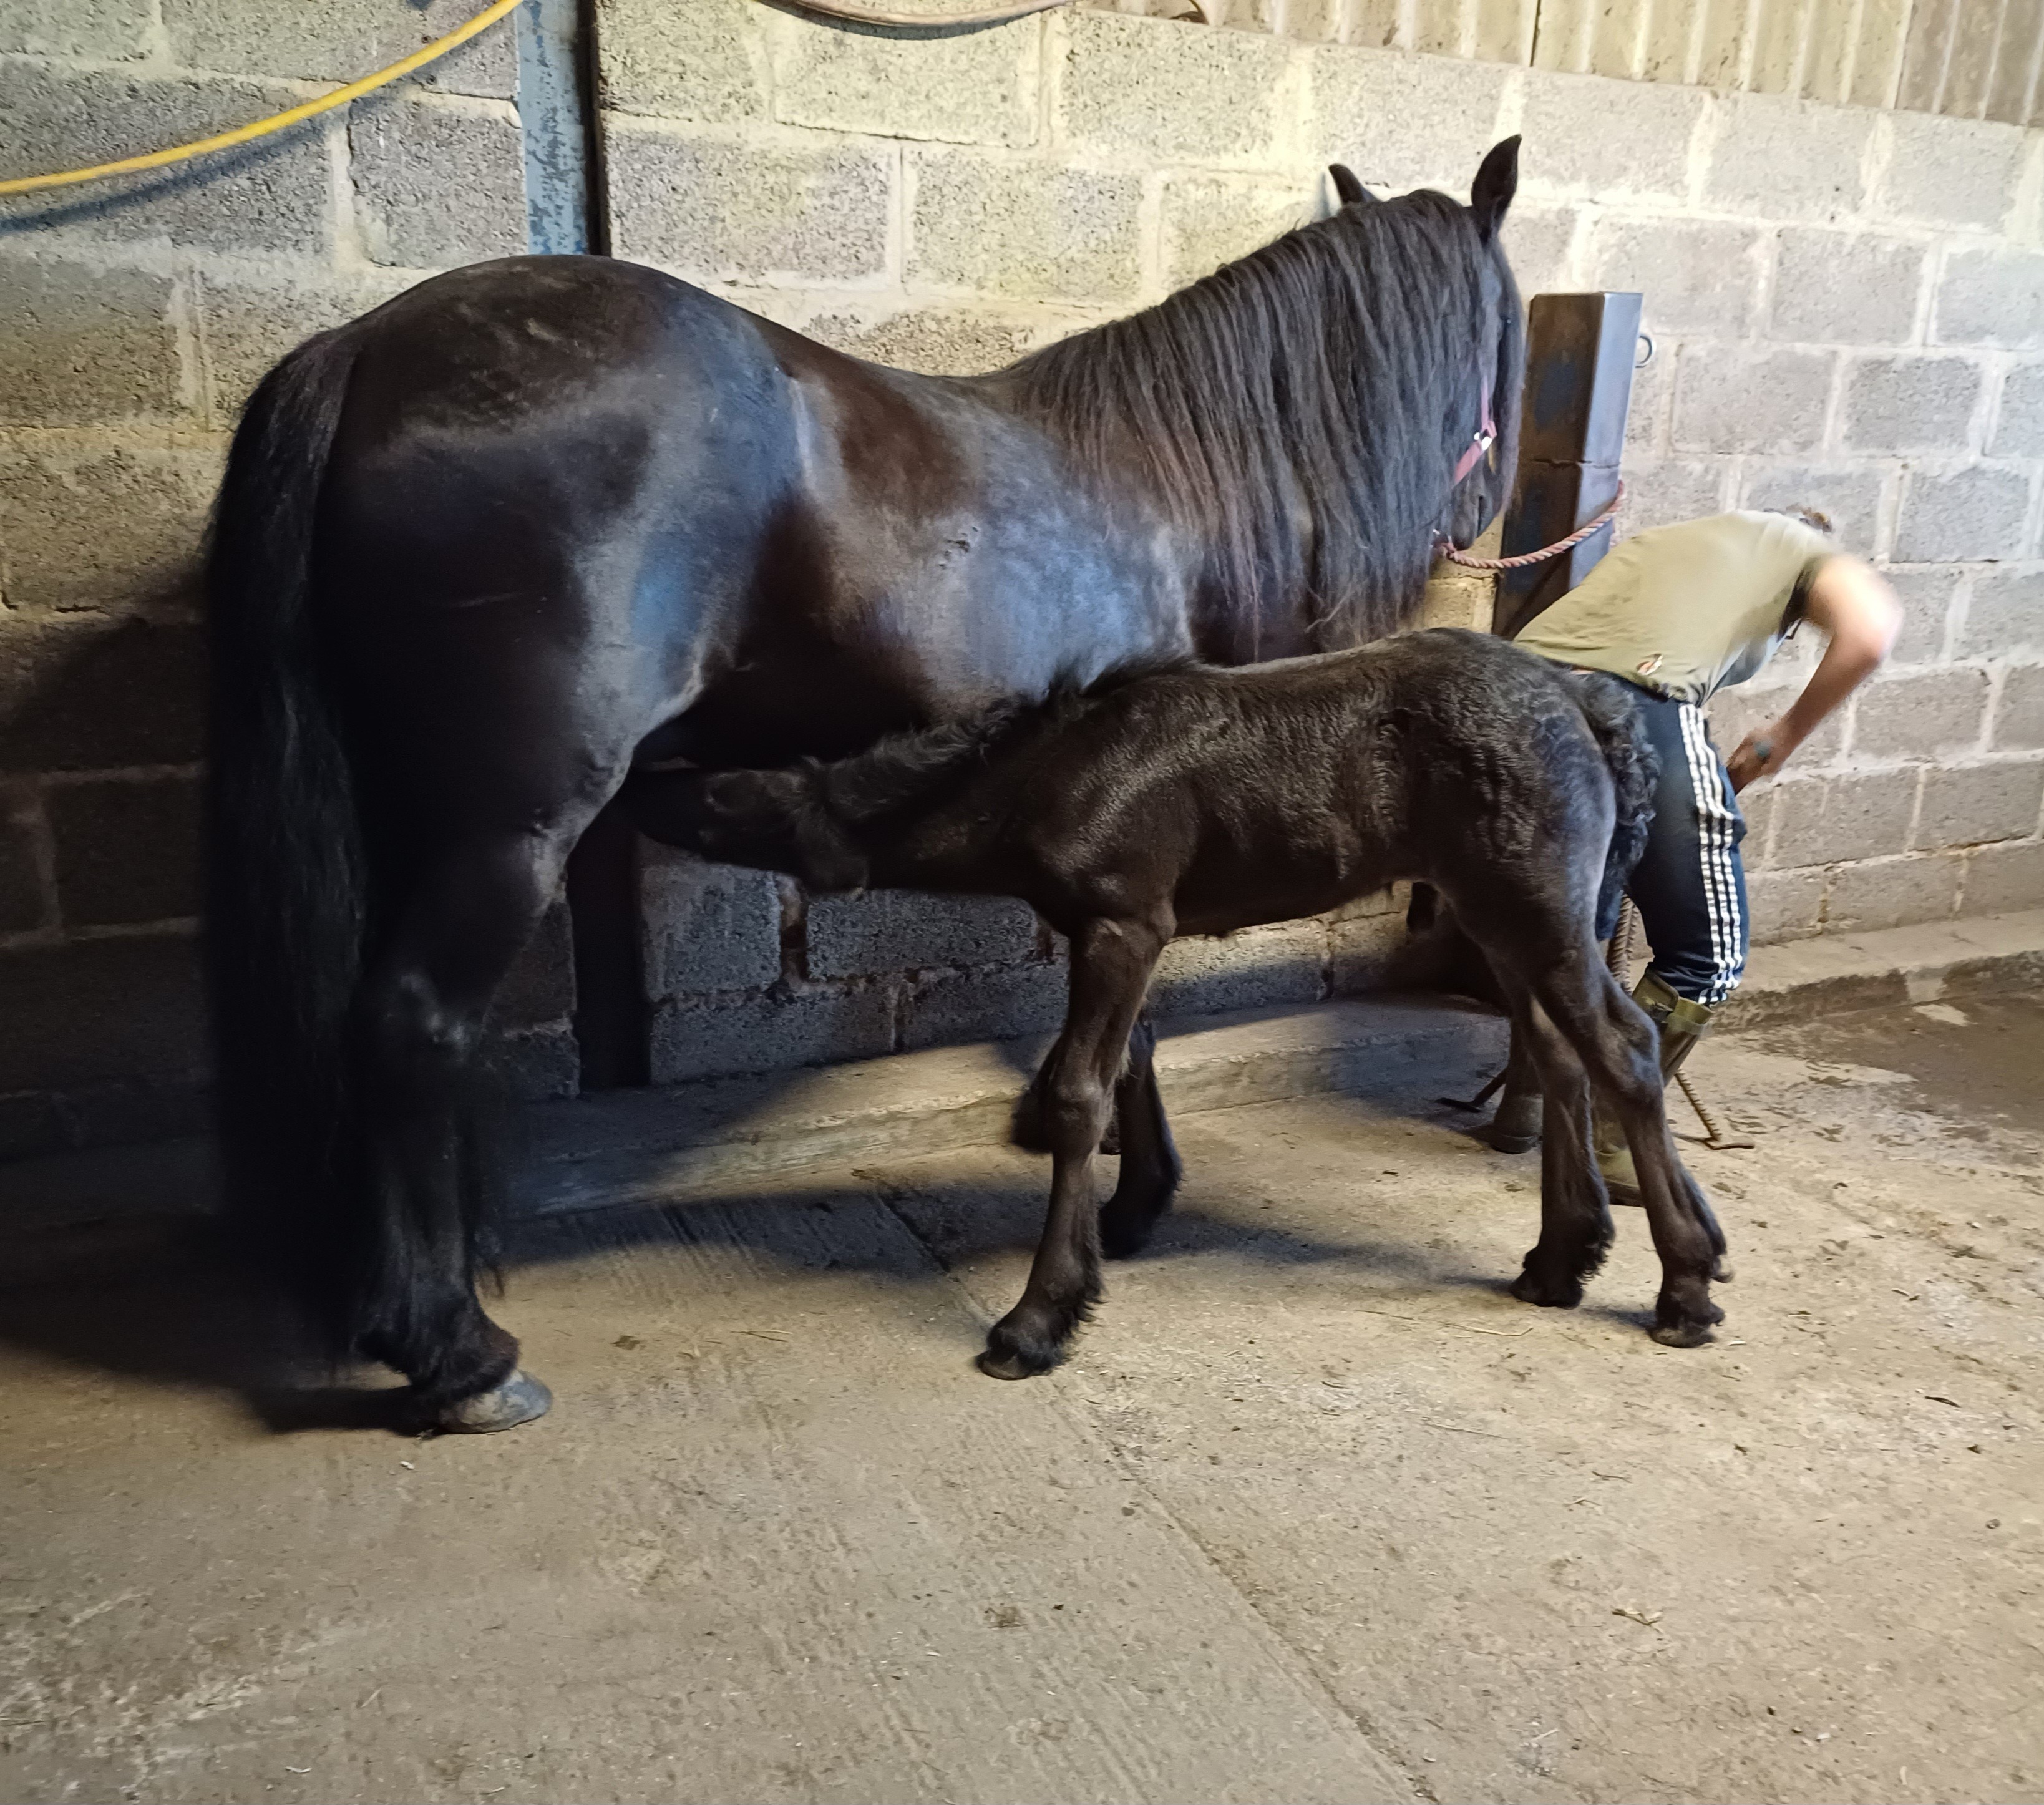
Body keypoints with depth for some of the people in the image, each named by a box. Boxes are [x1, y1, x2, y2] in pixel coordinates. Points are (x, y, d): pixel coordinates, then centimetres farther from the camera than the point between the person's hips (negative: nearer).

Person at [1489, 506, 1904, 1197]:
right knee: (1708, 958, 10)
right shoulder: (1801, 546, 25)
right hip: (1641, 706, -6)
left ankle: (1523, 1104, 36)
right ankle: (1609, 1143, 14)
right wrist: (1789, 732, 18)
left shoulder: (1657, 540, 40)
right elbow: (1869, 630, 3)